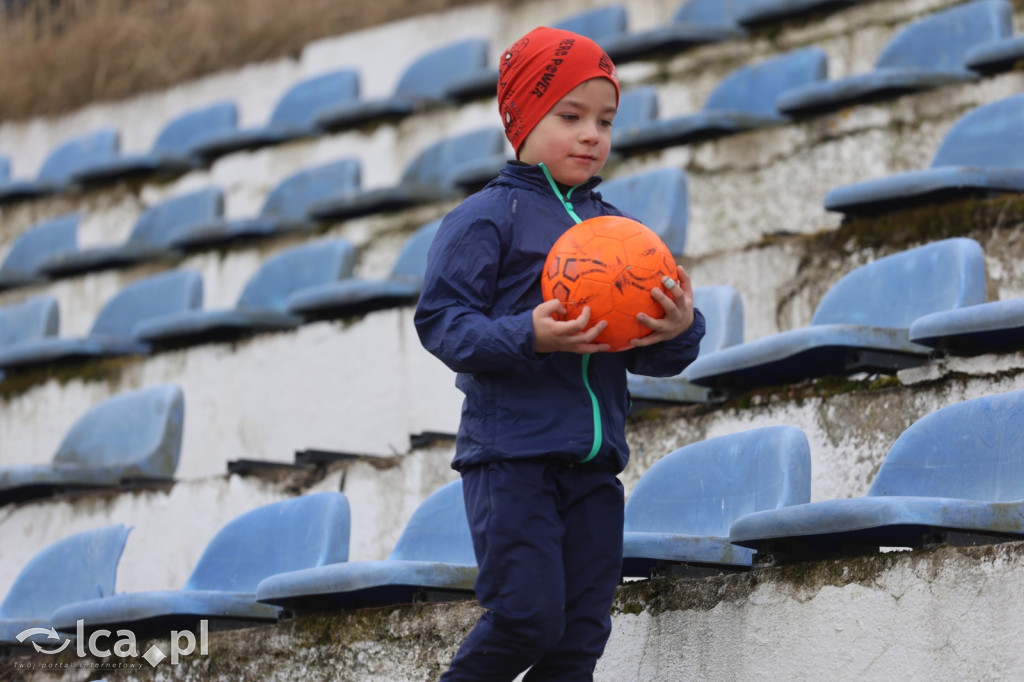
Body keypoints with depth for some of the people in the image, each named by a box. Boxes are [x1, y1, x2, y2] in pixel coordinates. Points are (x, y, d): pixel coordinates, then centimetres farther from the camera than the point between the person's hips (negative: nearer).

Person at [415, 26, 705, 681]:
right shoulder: (487, 217, -2)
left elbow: (649, 356, 13)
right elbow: (441, 320, -9)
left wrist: (680, 332, -10)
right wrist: (526, 338, -24)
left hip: (595, 463, 6)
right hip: (512, 452, -6)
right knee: (527, 616, -14)